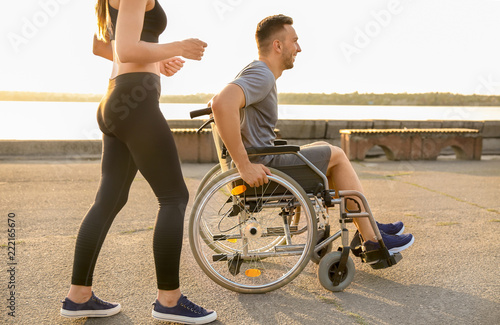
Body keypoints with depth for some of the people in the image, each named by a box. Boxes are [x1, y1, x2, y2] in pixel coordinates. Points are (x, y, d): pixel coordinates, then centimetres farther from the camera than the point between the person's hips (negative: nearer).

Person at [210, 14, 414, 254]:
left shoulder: (256, 73, 15)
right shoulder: (262, 76, -18)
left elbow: (216, 101, 25)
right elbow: (222, 104, -37)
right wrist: (244, 166, -35)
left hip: (260, 159, 10)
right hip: (263, 168, -10)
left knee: (325, 149, 21)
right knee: (336, 156, 3)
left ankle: (369, 228, 24)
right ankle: (371, 238, 11)